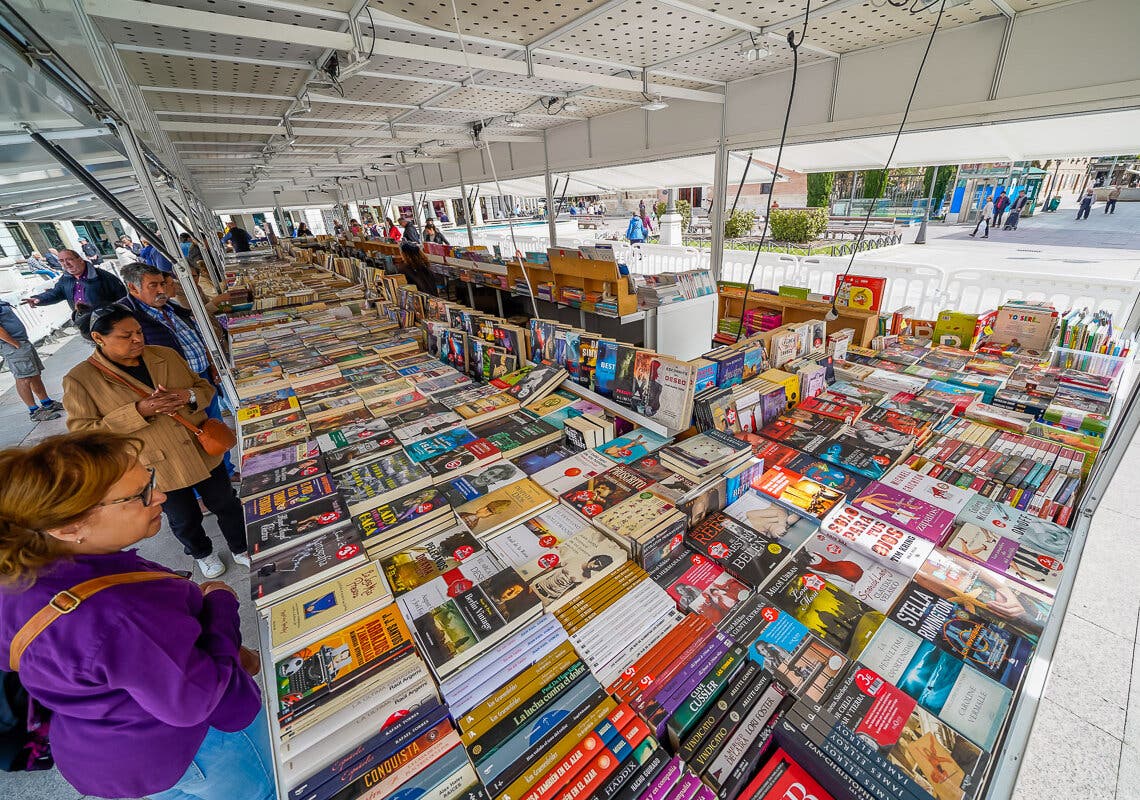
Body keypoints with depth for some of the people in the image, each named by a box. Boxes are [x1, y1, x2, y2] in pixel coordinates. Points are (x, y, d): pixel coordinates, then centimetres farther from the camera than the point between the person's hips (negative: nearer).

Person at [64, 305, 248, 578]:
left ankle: (241, 550, 38)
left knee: (226, 504, 16)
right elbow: (82, 432, -13)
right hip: (157, 468, -3)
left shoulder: (166, 355, 0)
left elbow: (206, 387, 6)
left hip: (204, 452, 3)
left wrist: (189, 396, -18)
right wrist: (138, 411, -26)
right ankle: (202, 553, 47)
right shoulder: (80, 379, -10)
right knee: (185, 520, 17)